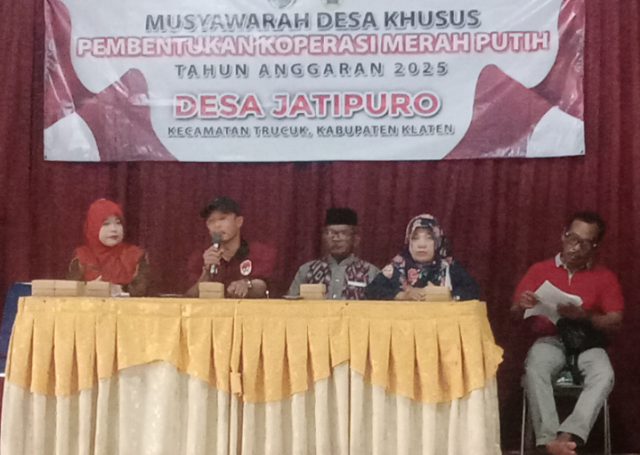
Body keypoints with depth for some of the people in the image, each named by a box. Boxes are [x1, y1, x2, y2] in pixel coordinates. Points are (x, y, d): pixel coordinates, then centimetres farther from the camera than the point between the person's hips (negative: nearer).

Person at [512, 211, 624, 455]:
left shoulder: (605, 277, 9)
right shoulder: (539, 270, 10)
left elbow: (614, 322, 1)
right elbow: (515, 313, 8)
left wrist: (583, 316, -20)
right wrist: (522, 305, -19)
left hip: (587, 343, 0)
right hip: (550, 341, 0)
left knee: (604, 375, -34)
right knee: (534, 371, -35)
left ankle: (568, 435, -45)